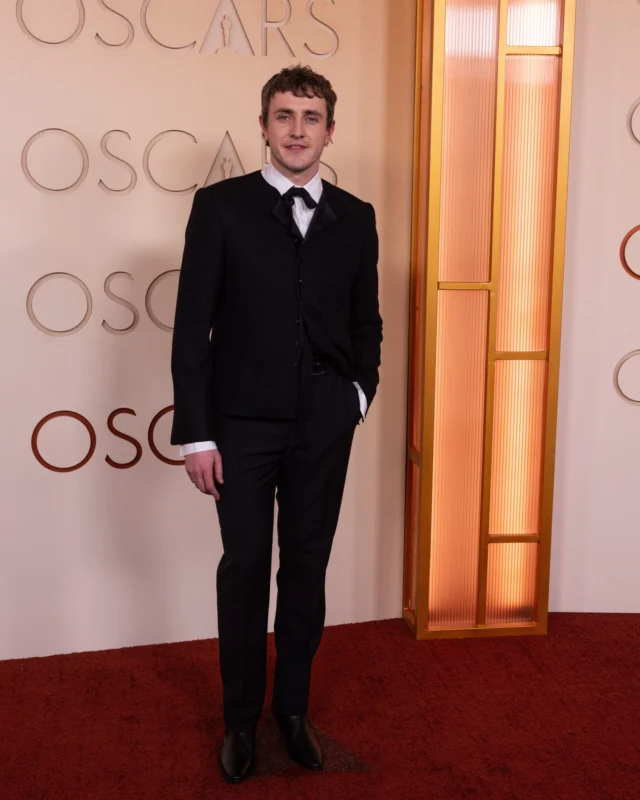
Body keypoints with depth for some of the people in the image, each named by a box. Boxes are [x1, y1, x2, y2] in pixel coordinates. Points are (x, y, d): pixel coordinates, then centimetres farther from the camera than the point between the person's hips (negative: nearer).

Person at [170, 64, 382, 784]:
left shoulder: (354, 218, 6)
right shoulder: (219, 206, -2)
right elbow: (192, 326, -5)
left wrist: (361, 391, 2)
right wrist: (195, 433, -9)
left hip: (324, 426, 3)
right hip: (242, 421, -2)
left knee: (307, 567, 12)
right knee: (244, 568, 8)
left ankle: (293, 705, 30)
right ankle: (241, 716, 26)